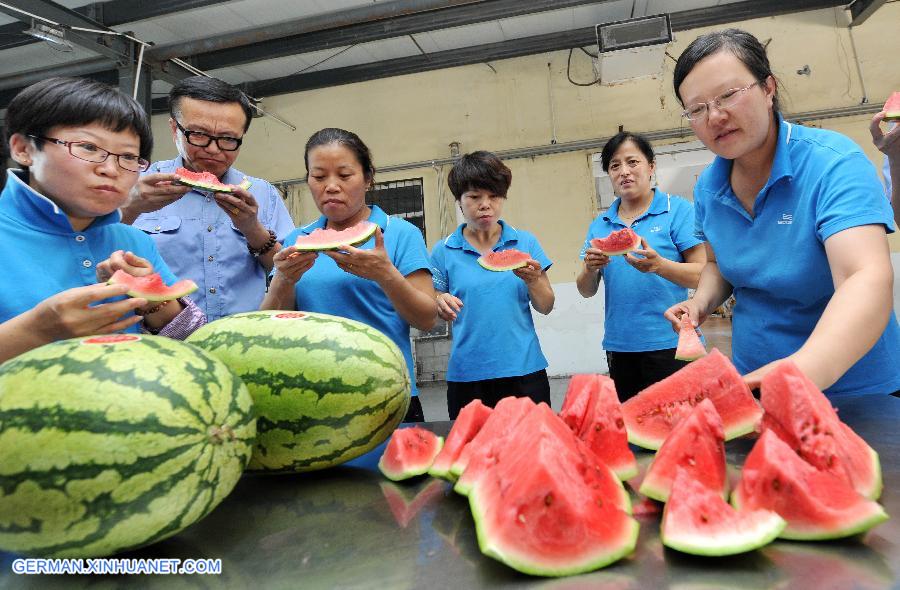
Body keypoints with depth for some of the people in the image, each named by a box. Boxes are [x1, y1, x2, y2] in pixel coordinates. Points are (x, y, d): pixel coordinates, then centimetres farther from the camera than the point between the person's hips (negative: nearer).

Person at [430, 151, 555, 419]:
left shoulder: (525, 243, 3)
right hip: (466, 374, 0)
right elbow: (430, 313, 4)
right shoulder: (443, 251, 1)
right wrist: (440, 305, -17)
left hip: (523, 368, 1)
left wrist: (533, 280, -15)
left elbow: (546, 307, 4)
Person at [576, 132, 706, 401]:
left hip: (669, 342, -4)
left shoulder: (678, 210, -2)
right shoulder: (600, 225, 9)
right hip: (619, 345, 4)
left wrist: (659, 265, -27)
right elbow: (587, 291, 7)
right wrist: (589, 268, -14)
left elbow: (702, 275, -10)